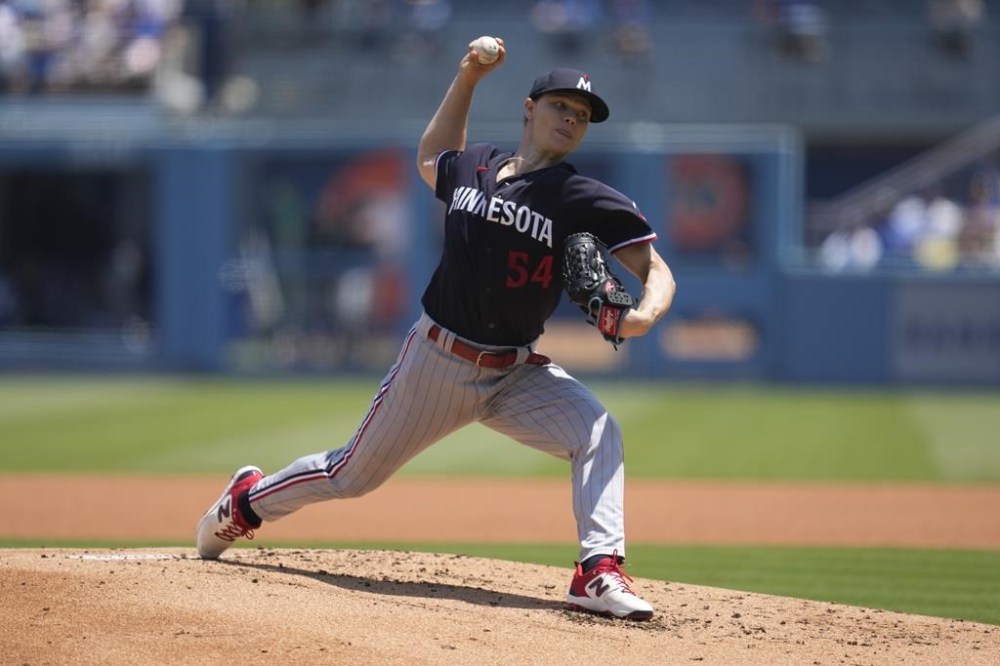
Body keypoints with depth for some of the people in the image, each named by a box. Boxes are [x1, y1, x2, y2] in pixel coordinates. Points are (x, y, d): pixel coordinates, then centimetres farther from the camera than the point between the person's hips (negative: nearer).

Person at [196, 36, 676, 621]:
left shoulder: (586, 200, -10)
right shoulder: (471, 167, 2)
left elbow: (657, 270, -14)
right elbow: (430, 160, 27)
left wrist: (645, 314, -37)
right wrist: (466, 79, 17)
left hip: (517, 373, -1)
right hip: (436, 358, 1)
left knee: (599, 432, -28)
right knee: (352, 475, 12)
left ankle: (599, 573, -32)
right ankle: (248, 501, 39)